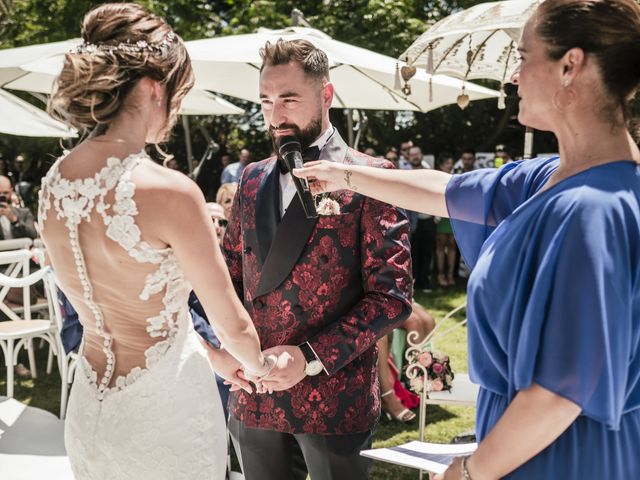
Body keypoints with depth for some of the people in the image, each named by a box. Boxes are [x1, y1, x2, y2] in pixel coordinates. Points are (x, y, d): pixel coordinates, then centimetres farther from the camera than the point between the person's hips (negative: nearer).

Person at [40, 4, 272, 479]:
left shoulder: (55, 182, -2)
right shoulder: (167, 190, -23)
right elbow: (234, 324, -13)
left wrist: (211, 354, 19)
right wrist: (259, 365, 11)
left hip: (90, 408, 7)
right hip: (164, 410, -6)